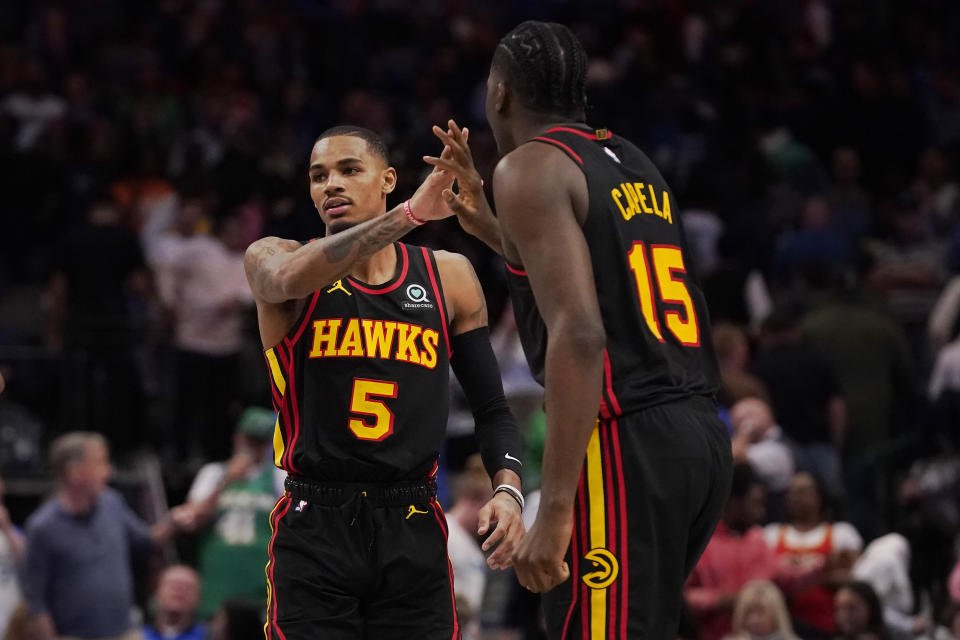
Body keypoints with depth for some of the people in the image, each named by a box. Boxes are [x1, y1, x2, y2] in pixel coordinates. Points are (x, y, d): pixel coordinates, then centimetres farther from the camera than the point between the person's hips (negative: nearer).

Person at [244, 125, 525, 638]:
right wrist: (407, 215, -34)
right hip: (315, 534, -2)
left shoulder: (448, 277, 9)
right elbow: (290, 278, -25)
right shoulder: (271, 258, 2)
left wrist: (507, 490, -7)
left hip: (414, 535, 2)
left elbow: (490, 408, 13)